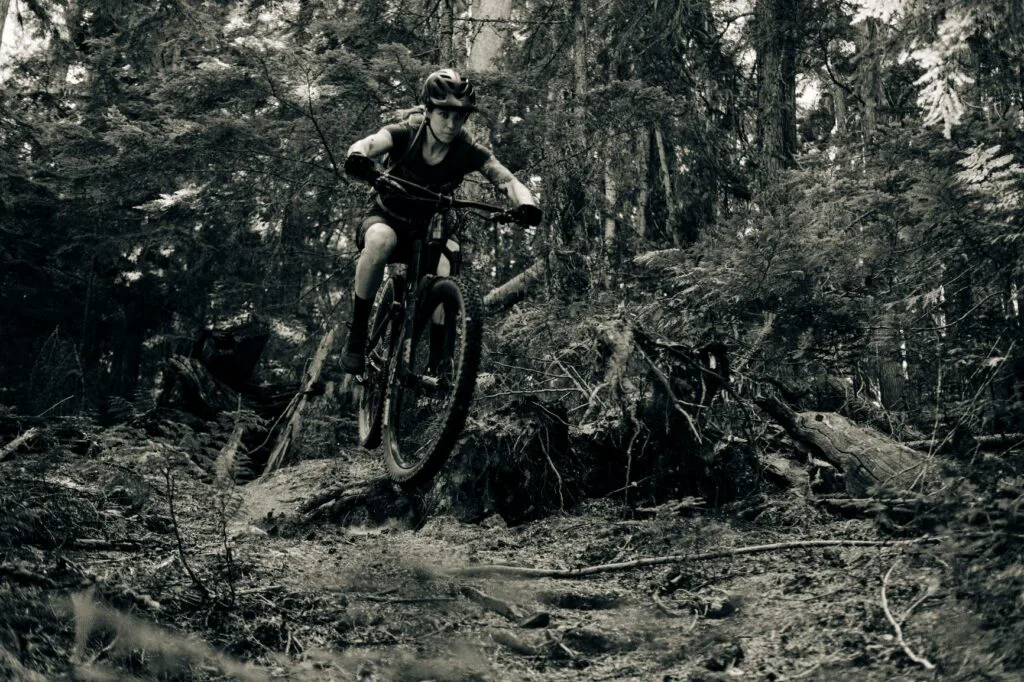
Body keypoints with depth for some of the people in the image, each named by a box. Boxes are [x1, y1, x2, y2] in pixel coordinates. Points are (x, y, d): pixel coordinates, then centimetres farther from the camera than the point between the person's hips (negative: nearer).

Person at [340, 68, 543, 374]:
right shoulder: (405, 135, -20)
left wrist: (526, 205, -49)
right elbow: (368, 144, -39)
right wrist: (358, 158, -64)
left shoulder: (468, 151, -15)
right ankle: (356, 336, -25)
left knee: (449, 270, -29)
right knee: (382, 240, -39)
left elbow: (507, 179, -26)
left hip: (426, 229, 2)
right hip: (385, 219, -2)